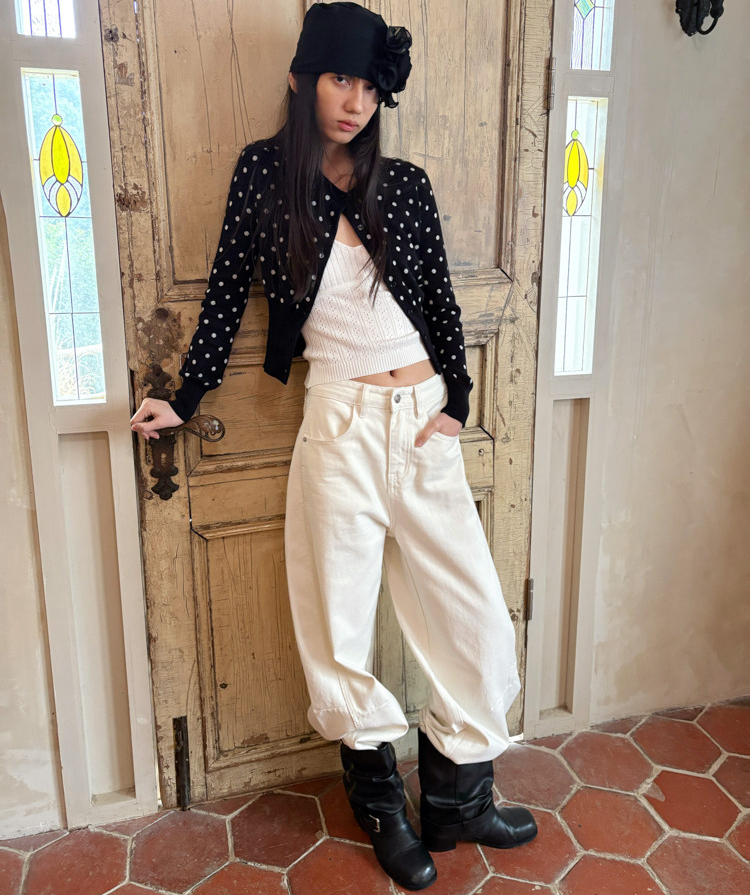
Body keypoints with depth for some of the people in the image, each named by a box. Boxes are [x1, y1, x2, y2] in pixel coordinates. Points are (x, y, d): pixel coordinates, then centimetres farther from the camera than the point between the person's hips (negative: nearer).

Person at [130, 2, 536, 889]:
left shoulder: (405, 185, 8)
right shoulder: (265, 172, 3)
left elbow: (441, 301, 11)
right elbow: (227, 290, 7)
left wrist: (457, 400, 3)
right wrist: (184, 399, 9)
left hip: (425, 416, 3)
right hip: (341, 420, -2)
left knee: (473, 612, 4)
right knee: (342, 620, 4)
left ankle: (457, 800, 25)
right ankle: (383, 807, 28)